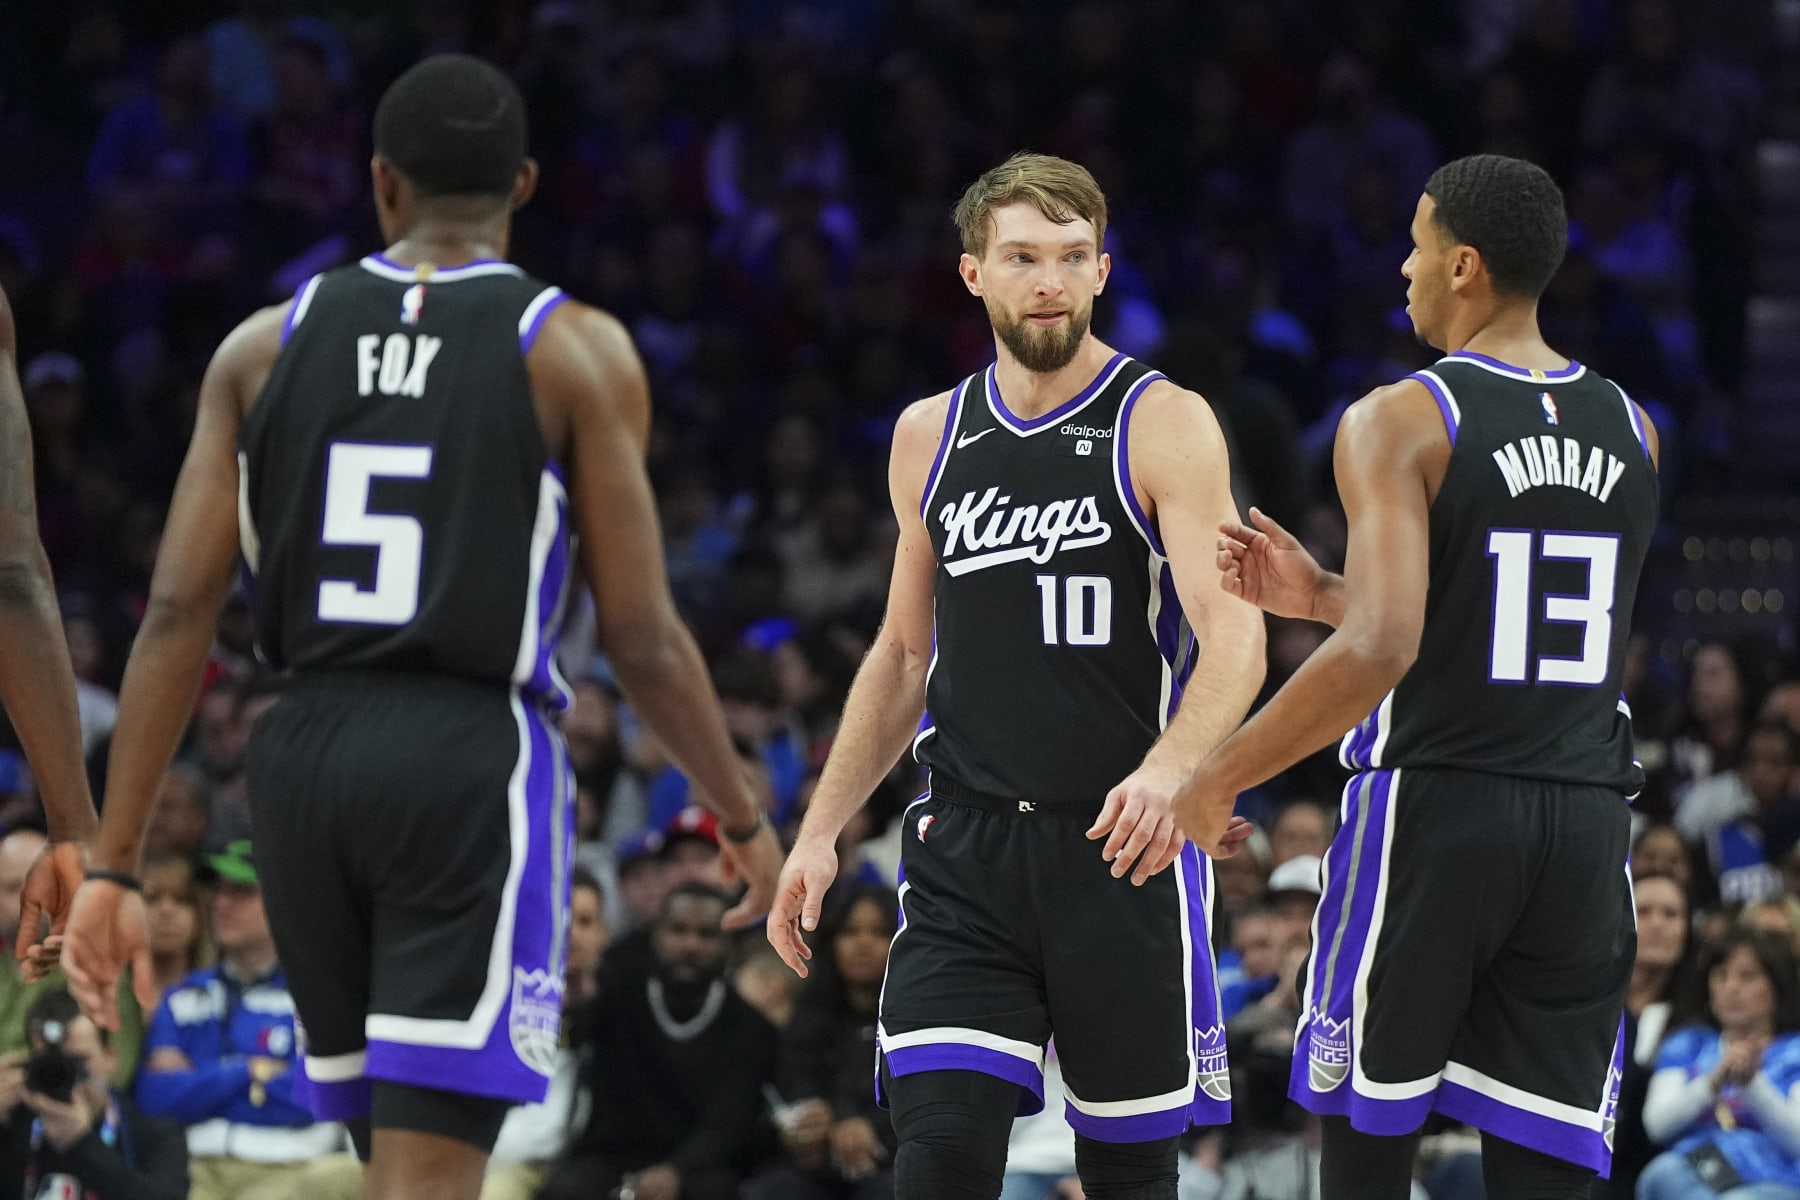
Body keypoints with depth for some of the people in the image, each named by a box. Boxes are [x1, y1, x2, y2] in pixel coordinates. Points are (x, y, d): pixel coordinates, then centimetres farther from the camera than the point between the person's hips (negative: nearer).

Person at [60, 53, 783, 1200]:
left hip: (304, 758, 4)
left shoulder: (266, 345, 8)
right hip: (477, 759, -4)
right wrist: (744, 819, 11)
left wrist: (115, 861, 5)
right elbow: (643, 641, -4)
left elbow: (179, 612, 2)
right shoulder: (576, 351, -1)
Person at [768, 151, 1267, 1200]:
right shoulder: (932, 436, 10)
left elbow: (1235, 639, -16)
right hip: (966, 851, 3)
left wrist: (1169, 769, -35)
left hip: (1125, 848, -3)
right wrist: (820, 831, 14)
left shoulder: (1165, 424, -5)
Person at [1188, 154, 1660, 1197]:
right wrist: (1320, 596, 20)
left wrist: (1220, 778, -12)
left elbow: (1382, 651, -21)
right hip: (1587, 823, 5)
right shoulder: (1631, 433, 10)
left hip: (1431, 808, -5)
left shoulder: (1400, 424, -10)